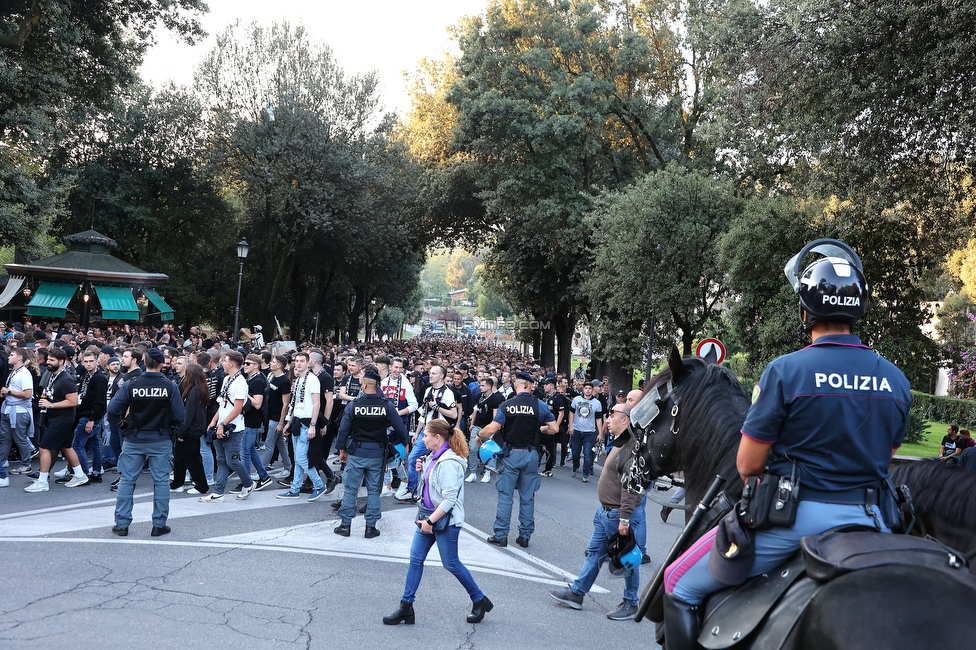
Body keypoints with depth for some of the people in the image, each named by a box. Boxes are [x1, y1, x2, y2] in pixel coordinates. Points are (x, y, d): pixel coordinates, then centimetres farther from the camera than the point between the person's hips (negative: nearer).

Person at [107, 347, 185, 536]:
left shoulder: (131, 385, -9)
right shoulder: (170, 387, -10)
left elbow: (112, 410, -12)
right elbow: (180, 416, -9)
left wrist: (119, 423, 8)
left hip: (133, 440, 1)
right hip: (161, 440, -1)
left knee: (126, 480, 10)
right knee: (161, 481, 7)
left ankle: (122, 524, 13)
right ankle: (159, 525, 11)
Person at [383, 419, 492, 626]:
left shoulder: (449, 462, -22)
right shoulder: (433, 457, 7)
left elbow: (449, 499, -24)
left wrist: (430, 521, -21)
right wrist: (421, 471, 1)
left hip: (446, 520, -9)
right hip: (429, 515, 9)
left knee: (451, 563, 3)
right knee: (415, 558, 6)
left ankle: (480, 601, 21)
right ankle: (406, 607, 12)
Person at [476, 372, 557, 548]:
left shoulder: (507, 405, -7)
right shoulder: (540, 405, -3)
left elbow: (492, 429, -13)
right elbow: (554, 429, -2)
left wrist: (479, 436, 6)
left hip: (511, 454, -1)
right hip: (531, 455, 1)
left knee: (505, 495, 5)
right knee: (527, 497, 10)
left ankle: (501, 535, 8)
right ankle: (525, 536, 15)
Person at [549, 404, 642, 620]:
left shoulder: (630, 448, -22)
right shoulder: (619, 443, 11)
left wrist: (624, 518, -27)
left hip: (619, 513, -11)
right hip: (605, 511, 11)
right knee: (595, 552, 16)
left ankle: (630, 604, 15)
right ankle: (576, 593, 25)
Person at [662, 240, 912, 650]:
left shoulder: (785, 371, -13)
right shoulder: (896, 380, 3)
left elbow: (747, 465, -9)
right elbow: (885, 457, 14)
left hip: (794, 517, -5)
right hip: (868, 520, 5)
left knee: (678, 586, 8)